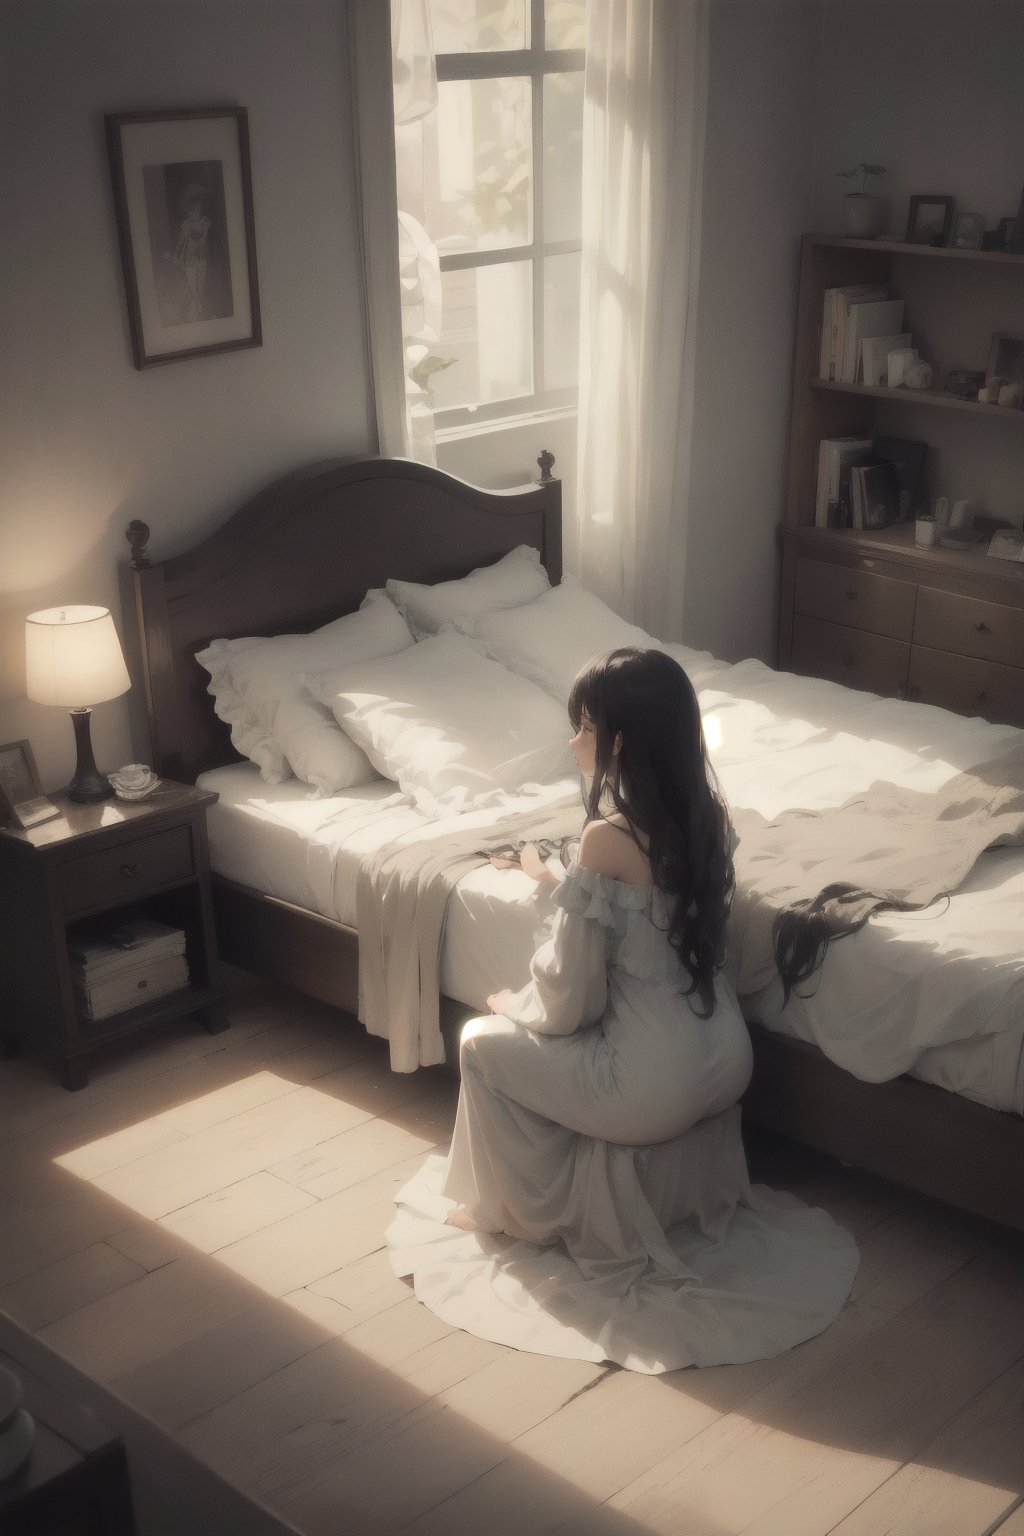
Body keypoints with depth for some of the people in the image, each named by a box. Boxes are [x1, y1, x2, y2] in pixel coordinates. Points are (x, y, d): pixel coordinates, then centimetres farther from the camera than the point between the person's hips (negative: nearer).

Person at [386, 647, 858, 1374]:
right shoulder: (709, 811, -1)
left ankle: (533, 1218, 30)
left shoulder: (608, 839, -23)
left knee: (485, 1045, 15)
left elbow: (570, 1004, -16)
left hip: (654, 1087, -8)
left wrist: (514, 1006, 5)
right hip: (727, 1060, 8)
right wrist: (565, 885, 22)